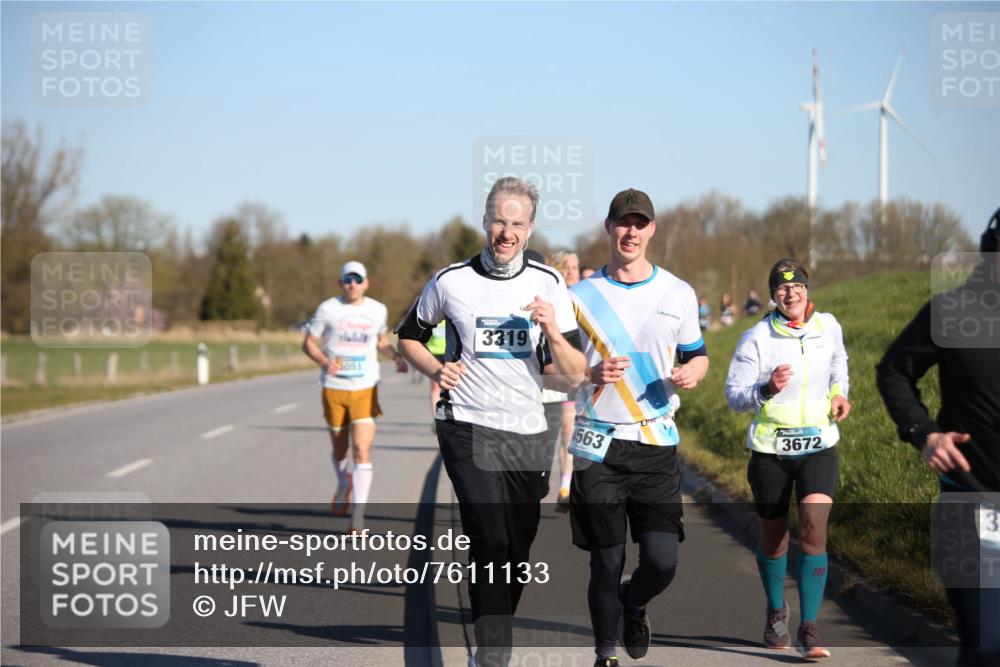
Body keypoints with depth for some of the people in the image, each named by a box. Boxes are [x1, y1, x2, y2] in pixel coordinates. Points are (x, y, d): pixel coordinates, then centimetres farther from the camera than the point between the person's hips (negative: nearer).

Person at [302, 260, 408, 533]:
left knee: (363, 450, -13)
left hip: (365, 390, 0)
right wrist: (324, 362, -17)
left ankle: (358, 517, -12)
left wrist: (396, 356, 2)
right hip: (334, 389, 0)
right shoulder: (328, 309, -2)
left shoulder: (377, 310, 5)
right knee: (340, 448, 12)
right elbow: (308, 342, 2)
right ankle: (343, 487, 46)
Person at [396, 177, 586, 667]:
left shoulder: (548, 284, 2)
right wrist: (435, 370, -5)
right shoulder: (451, 281, -3)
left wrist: (553, 331, -19)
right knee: (492, 543, -18)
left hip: (528, 434, 3)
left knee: (517, 553, 11)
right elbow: (409, 335, 14)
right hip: (468, 428, -3)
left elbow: (574, 375, 0)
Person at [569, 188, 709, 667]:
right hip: (598, 445, -1)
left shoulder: (678, 294, 7)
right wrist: (592, 374, -15)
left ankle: (633, 605, 28)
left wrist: (691, 372, -7)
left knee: (662, 561, -6)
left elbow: (697, 355, 16)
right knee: (606, 563, 0)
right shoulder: (581, 295, 2)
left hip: (657, 443, 1)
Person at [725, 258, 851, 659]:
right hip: (770, 449, -1)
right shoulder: (756, 338, -9)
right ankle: (776, 611, 37)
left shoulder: (828, 327, 1)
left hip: (818, 446, 1)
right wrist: (766, 389, -29)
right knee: (773, 538, 11)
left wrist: (839, 393, 5)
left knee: (814, 531, -17)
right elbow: (733, 395, -10)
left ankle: (809, 628, -14)